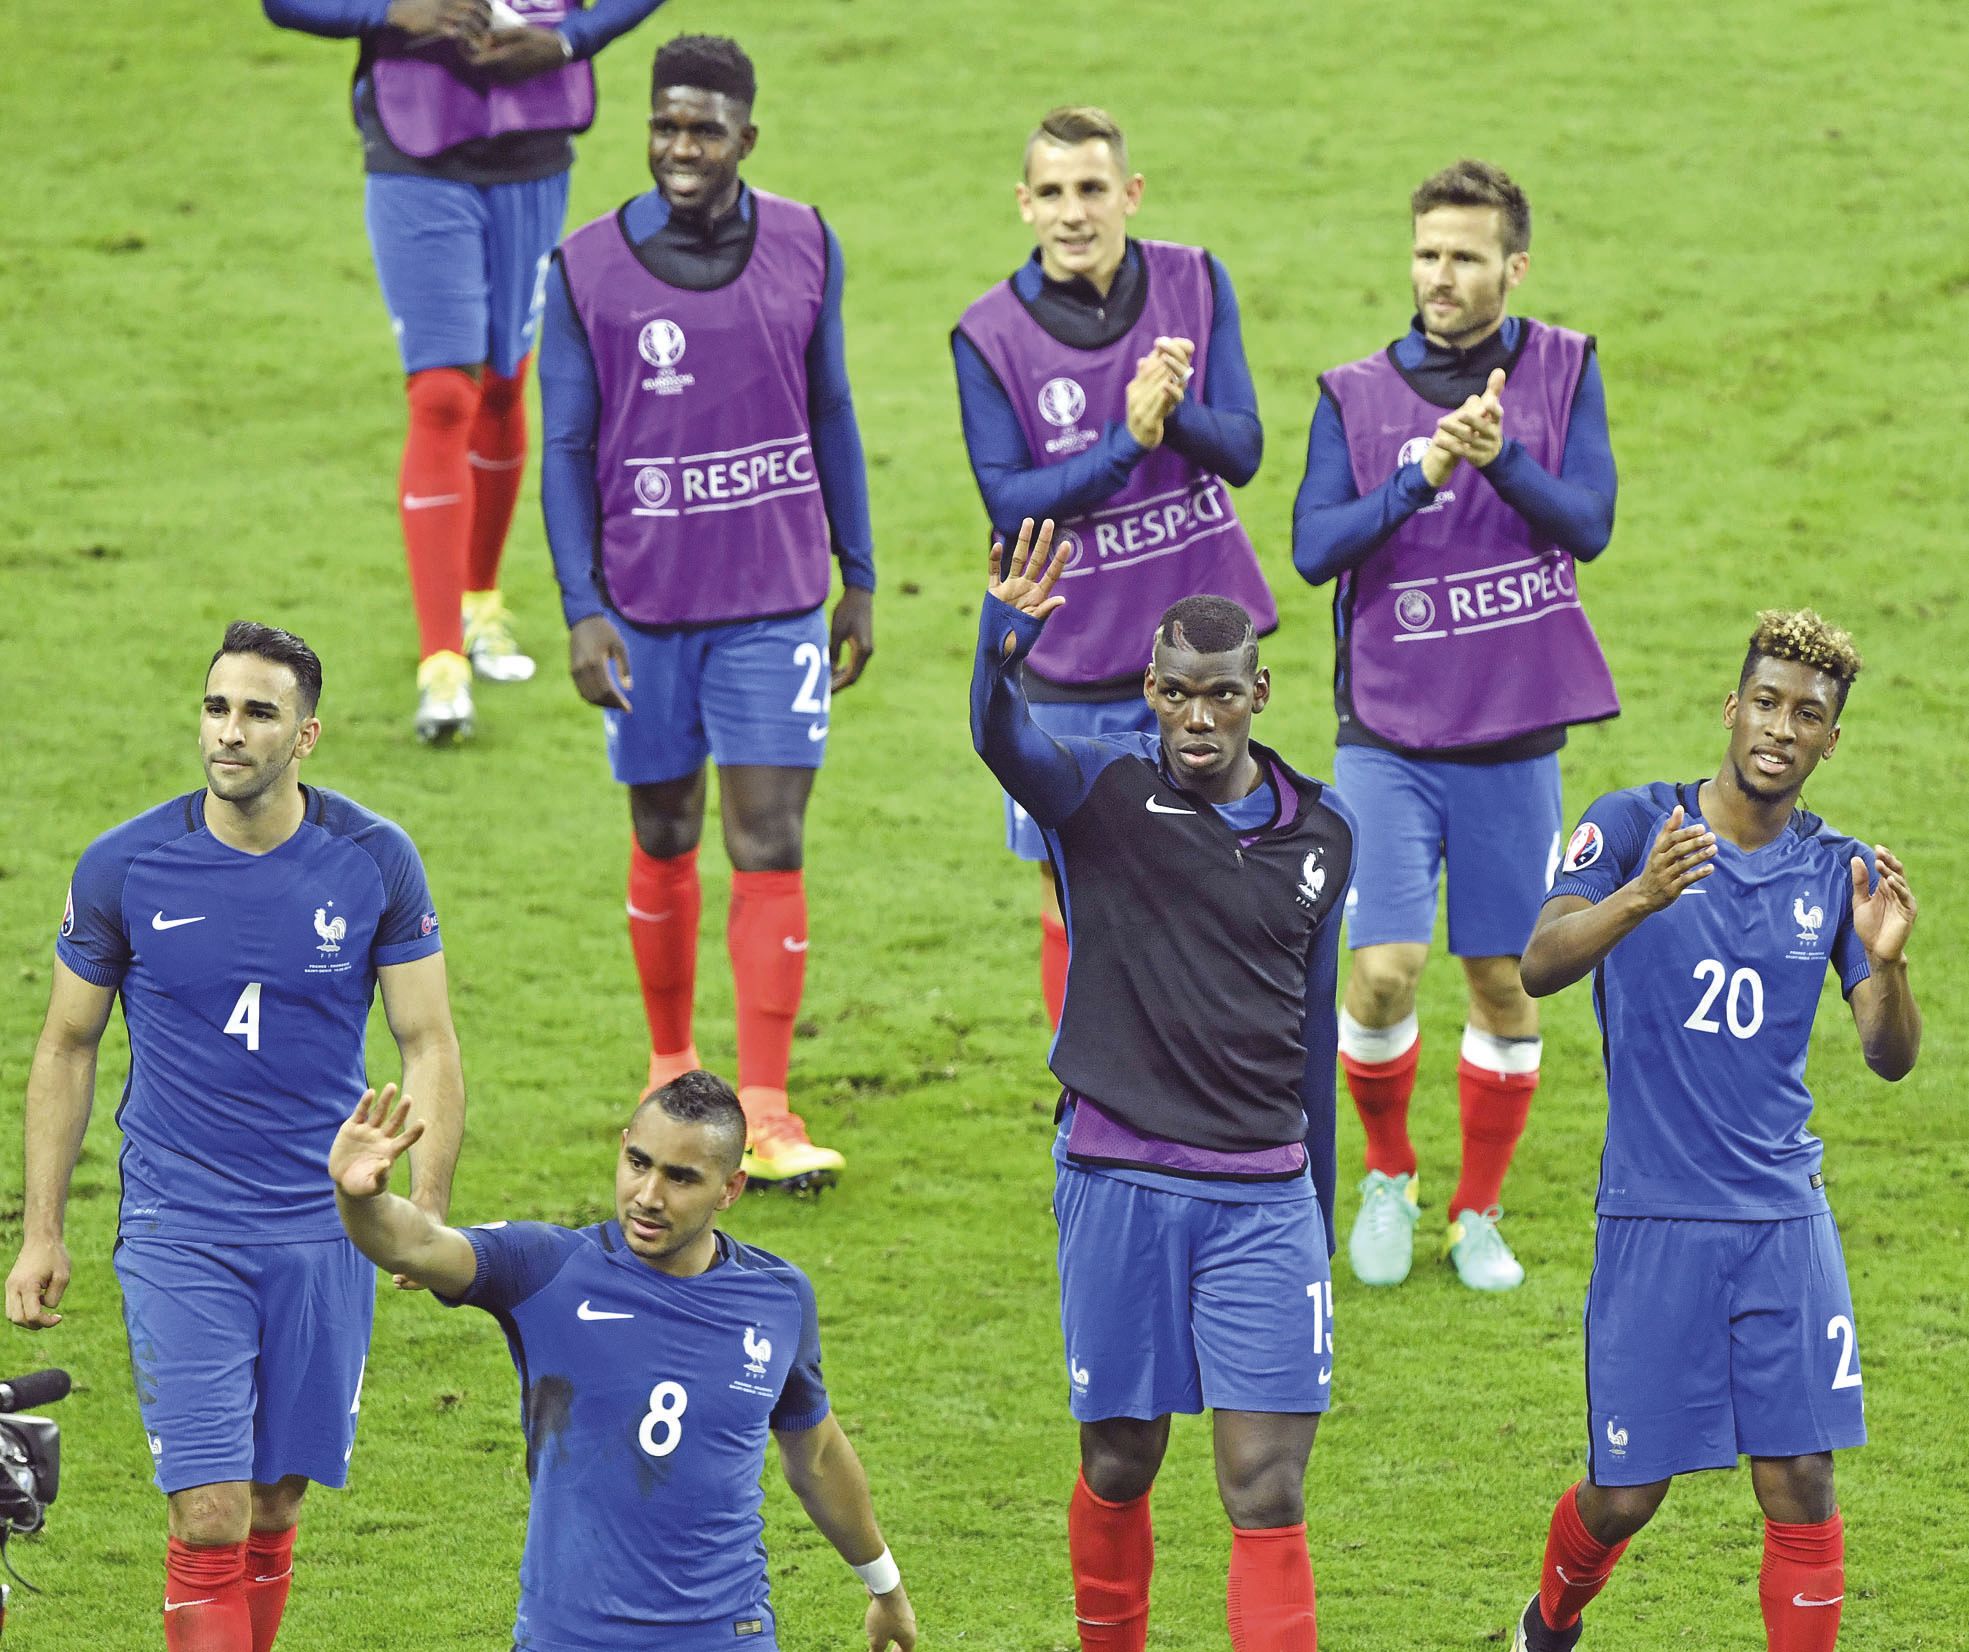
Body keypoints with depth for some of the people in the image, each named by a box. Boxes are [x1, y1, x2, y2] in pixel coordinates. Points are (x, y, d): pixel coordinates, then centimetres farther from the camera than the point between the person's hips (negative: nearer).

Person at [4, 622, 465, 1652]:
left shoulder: (374, 862, -3)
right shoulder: (123, 868, -5)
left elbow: (427, 1043, 3)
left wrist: (428, 1213, -7)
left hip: (321, 1228, 2)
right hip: (176, 1229, -2)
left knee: (275, 1505, 8)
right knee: (210, 1517, -11)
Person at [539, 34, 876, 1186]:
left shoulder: (804, 250, 0)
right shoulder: (587, 270, -5)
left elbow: (831, 417, 10)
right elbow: (567, 450, -2)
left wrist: (859, 581, 10)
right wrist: (581, 608, -9)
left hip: (775, 607, 0)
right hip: (645, 606, 0)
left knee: (772, 844, -6)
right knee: (665, 841, 11)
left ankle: (767, 1112, -5)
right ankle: (672, 1070, 29)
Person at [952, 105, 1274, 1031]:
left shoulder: (1195, 286, 0)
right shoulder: (989, 337, -8)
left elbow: (1242, 450, -4)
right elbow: (1008, 503, -13)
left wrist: (1175, 412, -25)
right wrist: (1128, 441, -24)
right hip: (1071, 666, -2)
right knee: (1074, 896, 3)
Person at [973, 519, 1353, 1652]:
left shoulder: (1321, 832, 8)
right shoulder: (1104, 795, -3)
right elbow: (1006, 743, -25)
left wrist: (1322, 1202, 22)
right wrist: (1004, 644, -48)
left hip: (1265, 1192, 2)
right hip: (1121, 1182, -2)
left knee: (1269, 1490, -6)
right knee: (1120, 1465, 9)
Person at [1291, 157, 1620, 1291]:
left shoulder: (1564, 371, 2)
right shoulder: (1358, 396, 1)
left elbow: (1589, 524, -8)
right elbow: (1314, 547, -8)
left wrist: (1500, 454, -22)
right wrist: (1419, 476, -20)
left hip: (1515, 743, 1)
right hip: (1389, 739, -1)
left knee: (1503, 983, 6)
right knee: (1385, 973, -11)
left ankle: (1480, 1216, 23)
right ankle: (1388, 1177, 14)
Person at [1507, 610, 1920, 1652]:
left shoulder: (1837, 873, 5)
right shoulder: (1633, 826, -4)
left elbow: (1890, 1058, 0)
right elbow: (1539, 967, -18)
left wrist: (1886, 963, -22)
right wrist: (1640, 898, -38)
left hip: (1786, 1220, 2)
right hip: (1652, 1216, -2)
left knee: (1800, 1484, -6)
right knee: (1624, 1497, 4)